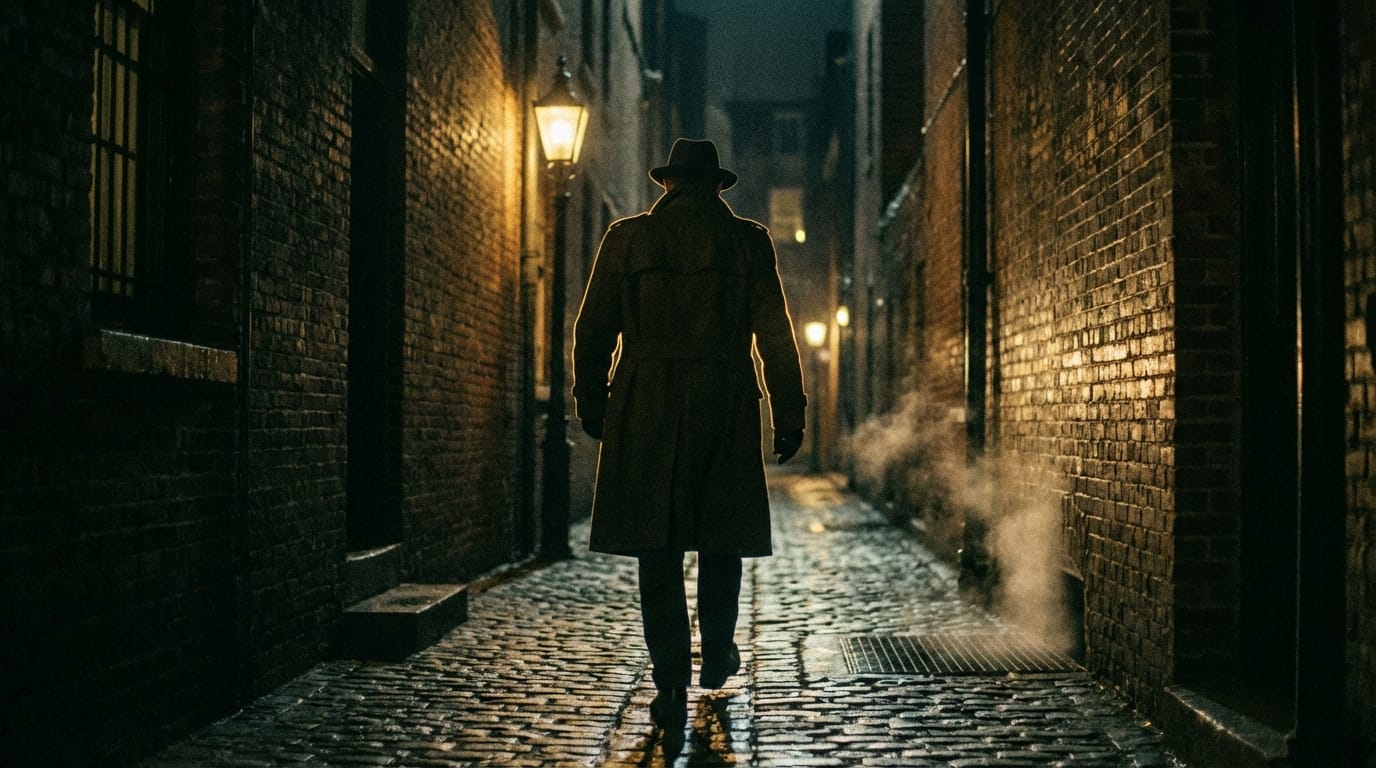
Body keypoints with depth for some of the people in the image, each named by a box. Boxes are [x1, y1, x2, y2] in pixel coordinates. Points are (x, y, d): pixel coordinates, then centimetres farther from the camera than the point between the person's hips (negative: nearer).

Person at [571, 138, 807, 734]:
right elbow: (776, 335, -1)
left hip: (645, 412, 0)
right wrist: (789, 416, 3)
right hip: (726, 410, 0)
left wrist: (591, 405, 16)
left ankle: (672, 686, -1)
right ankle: (717, 656, 31)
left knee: (658, 550, 3)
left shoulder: (626, 238, 4)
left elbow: (592, 331, 5)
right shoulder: (748, 241, 3)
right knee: (720, 536, 17)